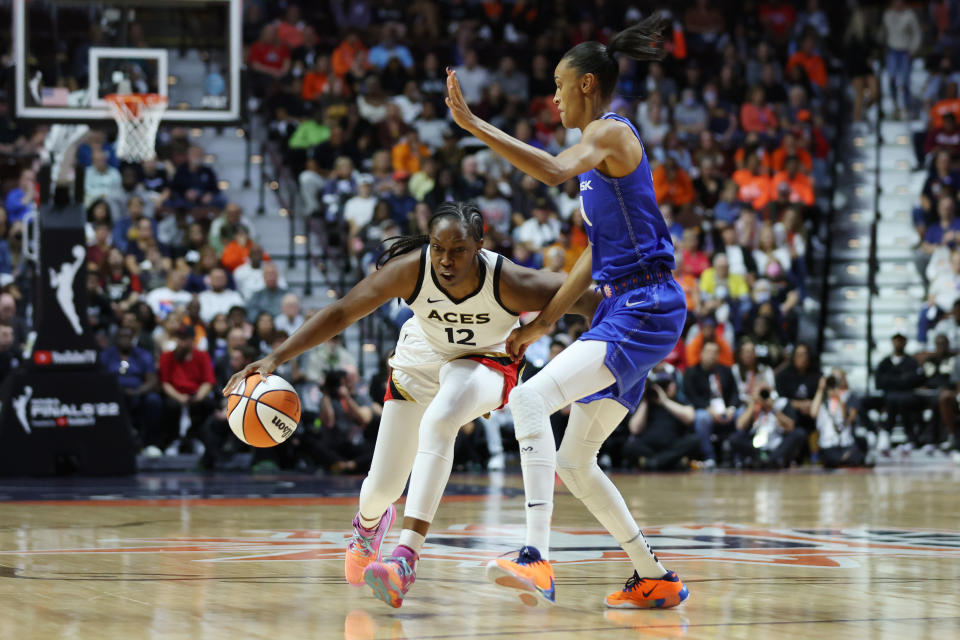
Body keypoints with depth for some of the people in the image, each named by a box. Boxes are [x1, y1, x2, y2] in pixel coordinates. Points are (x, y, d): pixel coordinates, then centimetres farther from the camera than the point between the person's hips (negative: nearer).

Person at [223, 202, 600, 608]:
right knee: (383, 487, 6)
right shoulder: (409, 270, -31)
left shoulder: (509, 282, -35)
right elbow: (340, 313, -24)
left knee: (438, 422, -37)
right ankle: (369, 523, 49)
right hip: (420, 362, 2)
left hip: (483, 364, -2)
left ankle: (406, 558, -39)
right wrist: (275, 357, -30)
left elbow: (585, 299, -27)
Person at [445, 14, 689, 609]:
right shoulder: (600, 147, 20)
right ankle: (656, 579, 23)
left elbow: (555, 170, -31)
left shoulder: (612, 132, -9)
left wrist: (473, 124, -32)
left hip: (644, 310, -10)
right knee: (575, 461, 14)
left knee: (531, 398, -27)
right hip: (625, 310, 10)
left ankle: (537, 560, -34)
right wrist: (543, 322, 20)